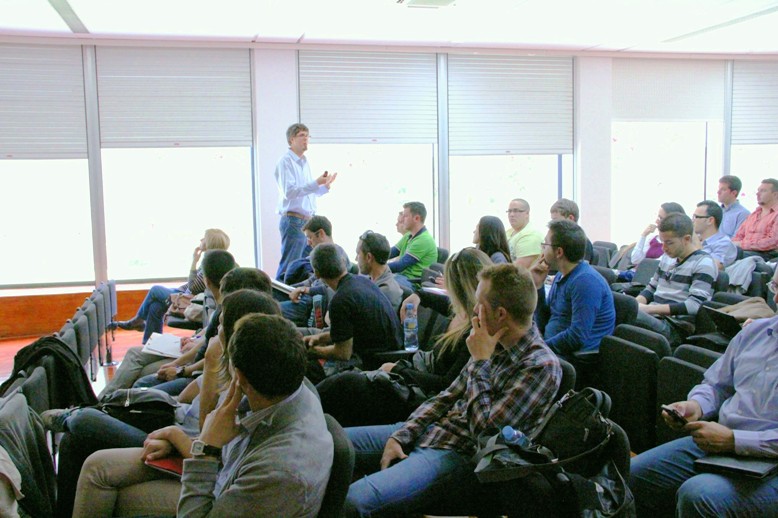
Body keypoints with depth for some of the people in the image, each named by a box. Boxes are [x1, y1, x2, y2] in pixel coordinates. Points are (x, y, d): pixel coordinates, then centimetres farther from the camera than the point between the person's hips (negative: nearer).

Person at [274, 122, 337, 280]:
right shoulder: (285, 162, -9)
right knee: (289, 267, -7)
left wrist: (325, 186, 8)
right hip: (293, 221, -8)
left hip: (308, 221, 8)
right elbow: (289, 192, -21)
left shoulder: (305, 162, 18)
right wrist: (316, 183, -24)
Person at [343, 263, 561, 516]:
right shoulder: (496, 345, 7)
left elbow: (485, 431, -21)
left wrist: (480, 362, -16)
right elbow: (448, 397, 12)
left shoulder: (541, 367, -17)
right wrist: (399, 437, 1)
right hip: (430, 430, 9)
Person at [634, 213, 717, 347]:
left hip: (675, 327, -8)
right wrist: (636, 303, 3)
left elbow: (694, 306, -15)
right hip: (652, 317, 8)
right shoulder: (667, 257, 19)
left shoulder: (703, 264, -4)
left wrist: (648, 308, -19)